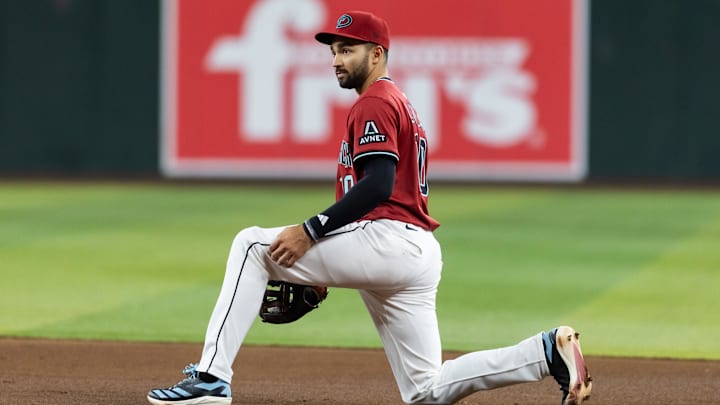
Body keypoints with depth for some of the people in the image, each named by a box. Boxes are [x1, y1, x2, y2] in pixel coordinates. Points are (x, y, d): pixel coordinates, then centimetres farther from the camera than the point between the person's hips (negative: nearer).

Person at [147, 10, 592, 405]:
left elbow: (378, 185, -19)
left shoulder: (375, 104, -4)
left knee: (252, 244, -7)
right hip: (417, 252, 10)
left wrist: (310, 232, -21)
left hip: (388, 243, -10)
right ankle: (548, 351, 0)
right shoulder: (401, 105, 28)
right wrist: (321, 270, 25)